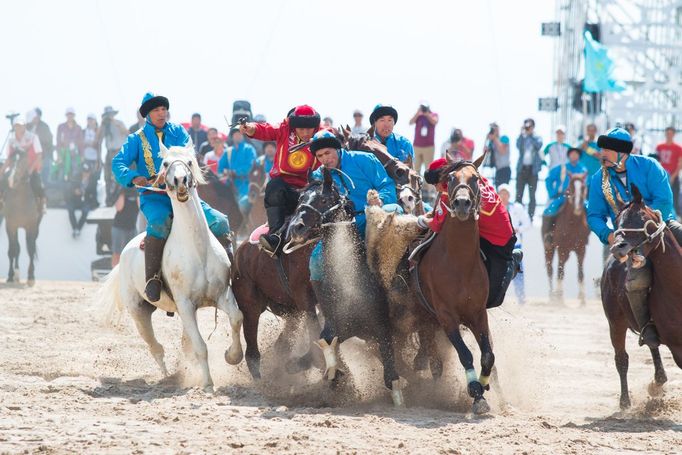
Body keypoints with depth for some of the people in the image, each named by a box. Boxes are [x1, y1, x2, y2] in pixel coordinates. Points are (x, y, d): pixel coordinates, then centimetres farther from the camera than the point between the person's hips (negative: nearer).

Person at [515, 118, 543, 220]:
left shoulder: (537, 138, 7)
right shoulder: (521, 137, 10)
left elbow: (538, 146, -13)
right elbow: (518, 146, -9)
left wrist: (531, 134, -12)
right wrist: (522, 133, -13)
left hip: (532, 169, -1)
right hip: (522, 168, 1)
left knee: (532, 195, -1)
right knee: (519, 195, -1)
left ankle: (530, 217, 1)